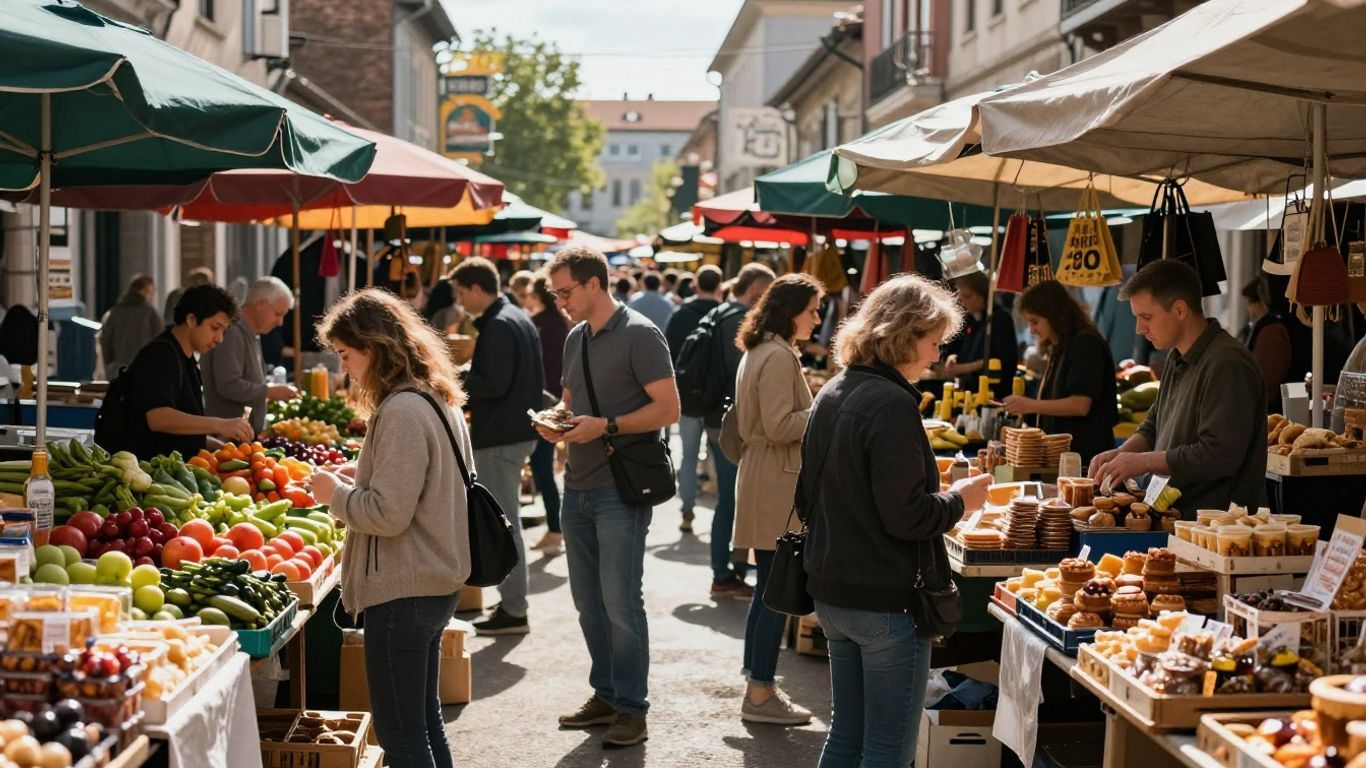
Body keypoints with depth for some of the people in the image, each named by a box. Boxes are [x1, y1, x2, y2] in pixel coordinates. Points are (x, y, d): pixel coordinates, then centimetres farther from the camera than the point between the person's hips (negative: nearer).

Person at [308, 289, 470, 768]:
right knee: (425, 720, 19)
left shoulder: (401, 412, -20)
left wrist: (337, 492, -7)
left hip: (403, 593, -10)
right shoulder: (439, 400, 10)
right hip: (436, 583, 10)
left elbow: (387, 513, -23)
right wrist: (362, 477, 12)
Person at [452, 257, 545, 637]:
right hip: (520, 430, 11)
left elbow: (494, 383, -25)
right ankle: (513, 601, 24)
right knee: (507, 521, 17)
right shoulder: (520, 318, 15)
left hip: (499, 437, -11)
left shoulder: (497, 326, -17)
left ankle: (513, 611, -1)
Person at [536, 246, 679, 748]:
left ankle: (632, 710, 4)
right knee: (588, 601, 12)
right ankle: (605, 695, 23)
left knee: (620, 602, -5)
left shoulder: (639, 335, -10)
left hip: (621, 489, -8)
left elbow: (668, 409, -15)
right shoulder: (575, 339, 13)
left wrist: (605, 425, -21)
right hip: (578, 486, 8)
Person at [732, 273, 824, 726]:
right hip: (777, 487, -11)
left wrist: (819, 410, 20)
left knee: (767, 591, 14)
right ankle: (760, 695, 0)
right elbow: (779, 426, -21)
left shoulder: (759, 352, 17)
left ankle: (758, 688, 21)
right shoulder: (778, 356, -16)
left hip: (762, 480, 11)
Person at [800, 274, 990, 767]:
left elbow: (809, 499, 17)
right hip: (885, 598, -9)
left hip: (831, 592, 9)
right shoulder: (892, 404, -18)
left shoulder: (832, 395, 10)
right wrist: (960, 500, -6)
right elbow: (906, 516, -21)